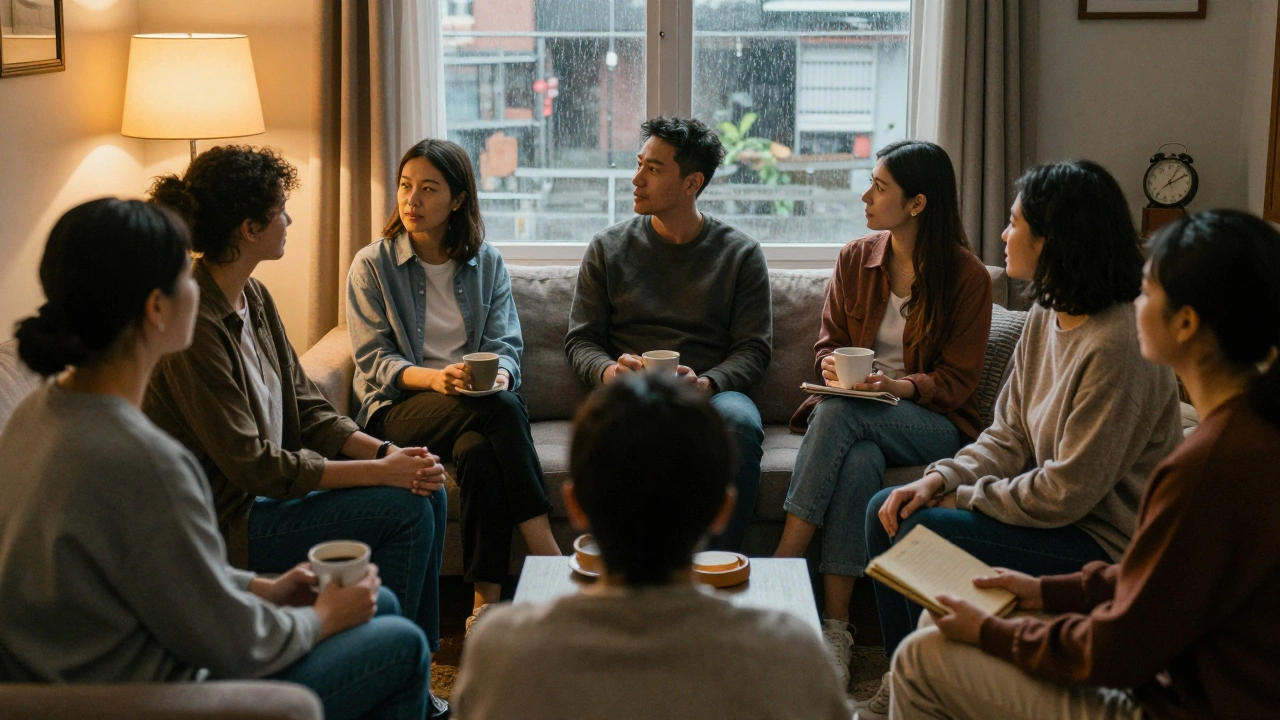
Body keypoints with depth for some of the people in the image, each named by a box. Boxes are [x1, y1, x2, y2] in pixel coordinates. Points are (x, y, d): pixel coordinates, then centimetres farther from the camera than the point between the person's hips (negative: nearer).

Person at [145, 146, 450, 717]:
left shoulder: (253, 298, 6)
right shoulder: (194, 324, -24)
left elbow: (307, 408, 8)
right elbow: (251, 465, -25)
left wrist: (387, 452, -9)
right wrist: (378, 472, -22)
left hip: (268, 491, 10)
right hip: (227, 527, -9)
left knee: (428, 493, 1)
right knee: (406, 509, -16)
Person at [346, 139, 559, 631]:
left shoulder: (486, 263, 12)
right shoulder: (372, 265, 4)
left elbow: (506, 346, 6)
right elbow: (374, 359, -3)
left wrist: (500, 373, -20)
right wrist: (431, 377, -23)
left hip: (477, 405, 2)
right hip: (397, 407, -2)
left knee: (478, 449, -36)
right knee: (500, 409, -33)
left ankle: (487, 599, -35)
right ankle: (546, 550, -32)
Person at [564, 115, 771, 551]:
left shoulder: (740, 253, 11)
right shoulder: (608, 249, 15)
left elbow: (754, 349, 5)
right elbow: (580, 339, 12)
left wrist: (705, 383, -16)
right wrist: (608, 371, -13)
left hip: (712, 393, 0)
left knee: (740, 423, -36)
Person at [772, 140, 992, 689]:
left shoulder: (966, 275, -4)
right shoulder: (856, 259, 9)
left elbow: (956, 381, -4)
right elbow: (828, 342, 14)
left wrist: (902, 386, -23)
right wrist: (831, 364, -10)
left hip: (934, 423, -3)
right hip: (861, 423, 3)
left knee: (839, 414, -34)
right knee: (859, 463, -35)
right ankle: (834, 629, -35)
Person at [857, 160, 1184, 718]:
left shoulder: (1115, 348, -25)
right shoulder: (1046, 317, 5)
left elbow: (1067, 493, -24)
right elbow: (1009, 437, 8)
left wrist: (958, 498, -13)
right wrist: (939, 479, -10)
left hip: (1104, 544, -10)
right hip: (1052, 512, 10)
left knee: (923, 530, -21)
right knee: (886, 510, 2)